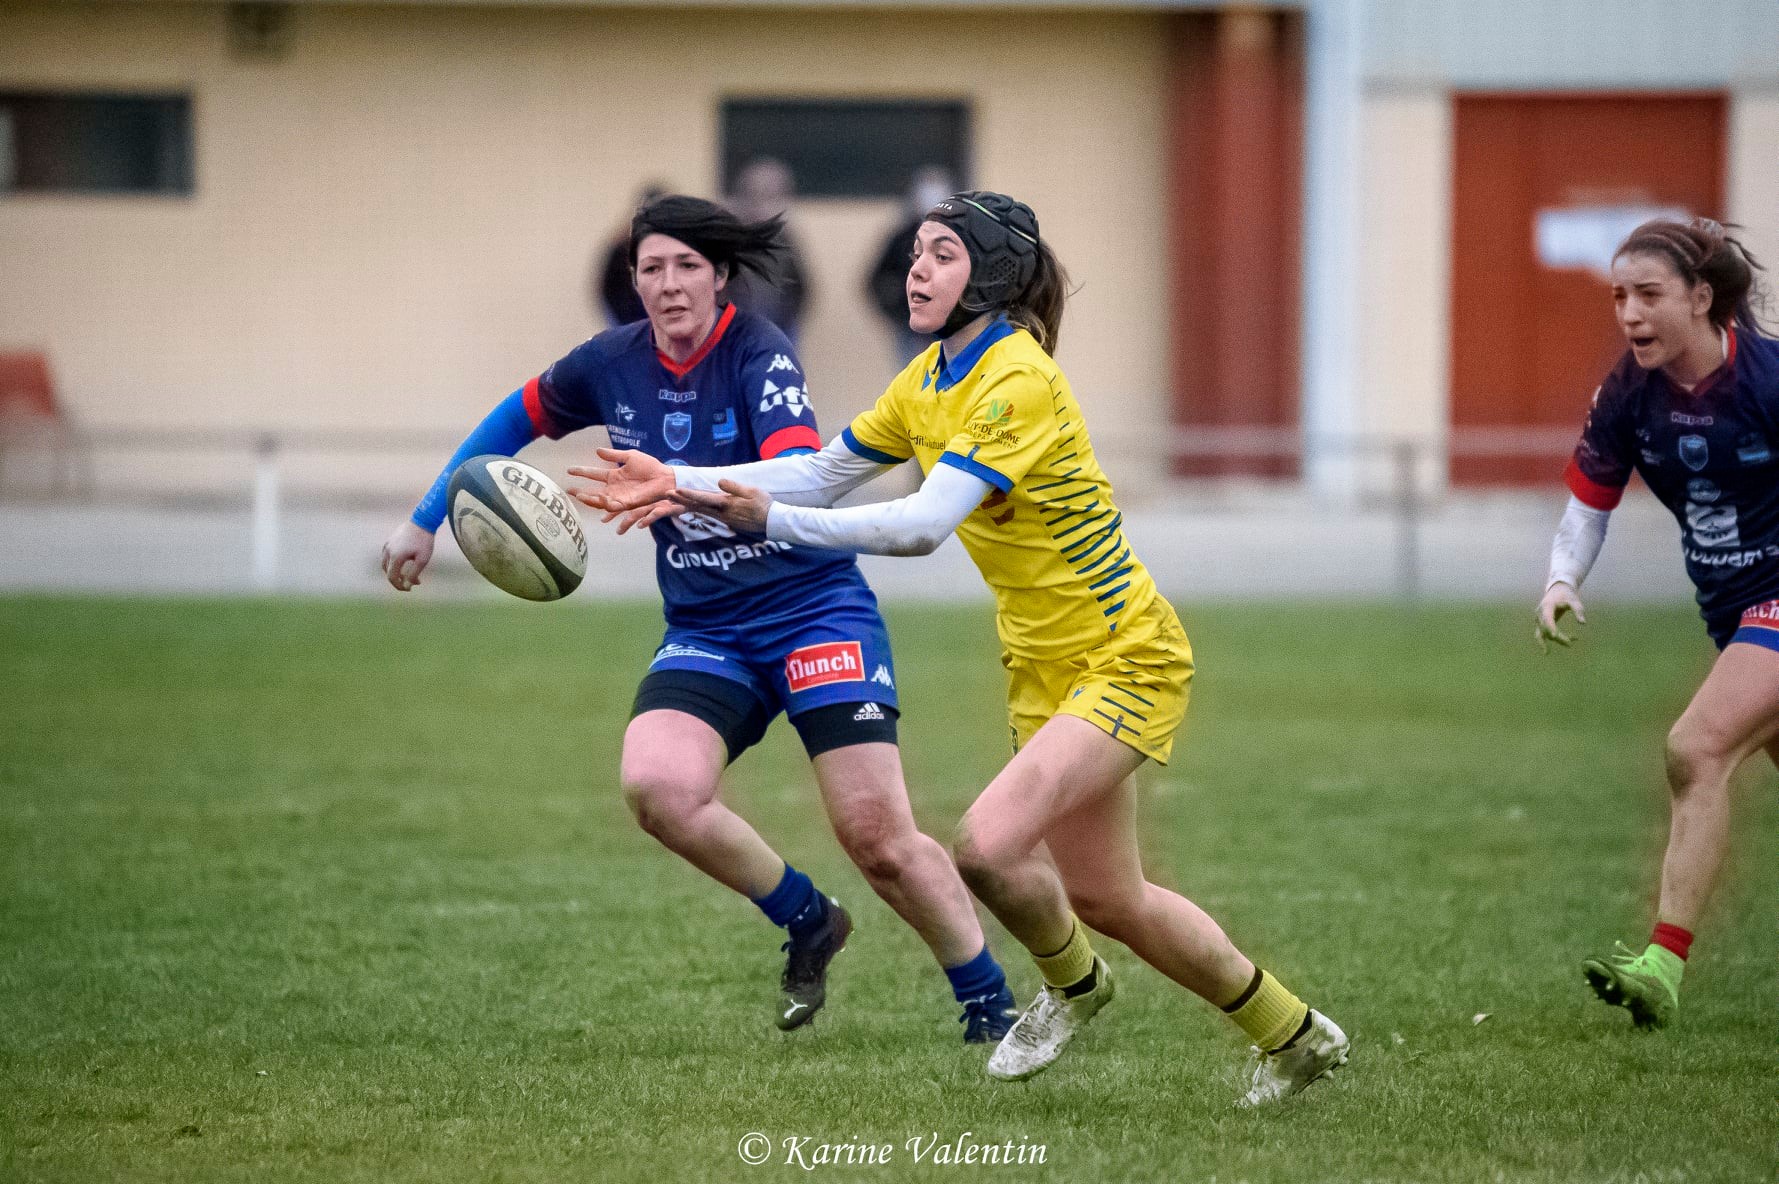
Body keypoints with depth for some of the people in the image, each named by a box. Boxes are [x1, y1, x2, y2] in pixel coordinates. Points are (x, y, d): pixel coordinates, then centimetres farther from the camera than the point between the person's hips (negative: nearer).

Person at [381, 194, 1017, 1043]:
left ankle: (990, 1003, 8)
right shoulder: (613, 365, 0)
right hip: (704, 631, 5)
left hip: (815, 611, -5)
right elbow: (518, 418, 19)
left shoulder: (759, 355, -15)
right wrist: (426, 519, 18)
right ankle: (808, 922, 0)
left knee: (879, 839, -12)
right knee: (656, 787, -23)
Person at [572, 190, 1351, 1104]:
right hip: (1044, 668, 9)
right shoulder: (929, 382, 5)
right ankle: (1293, 1035, 30)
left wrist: (772, 520, -36)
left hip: (1125, 660, -9)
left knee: (987, 845, -25)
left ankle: (1071, 983, 7)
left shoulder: (1017, 380, -23)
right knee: (1105, 901, 11)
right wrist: (686, 485, -2)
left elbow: (924, 523, -32)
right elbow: (821, 472, 9)